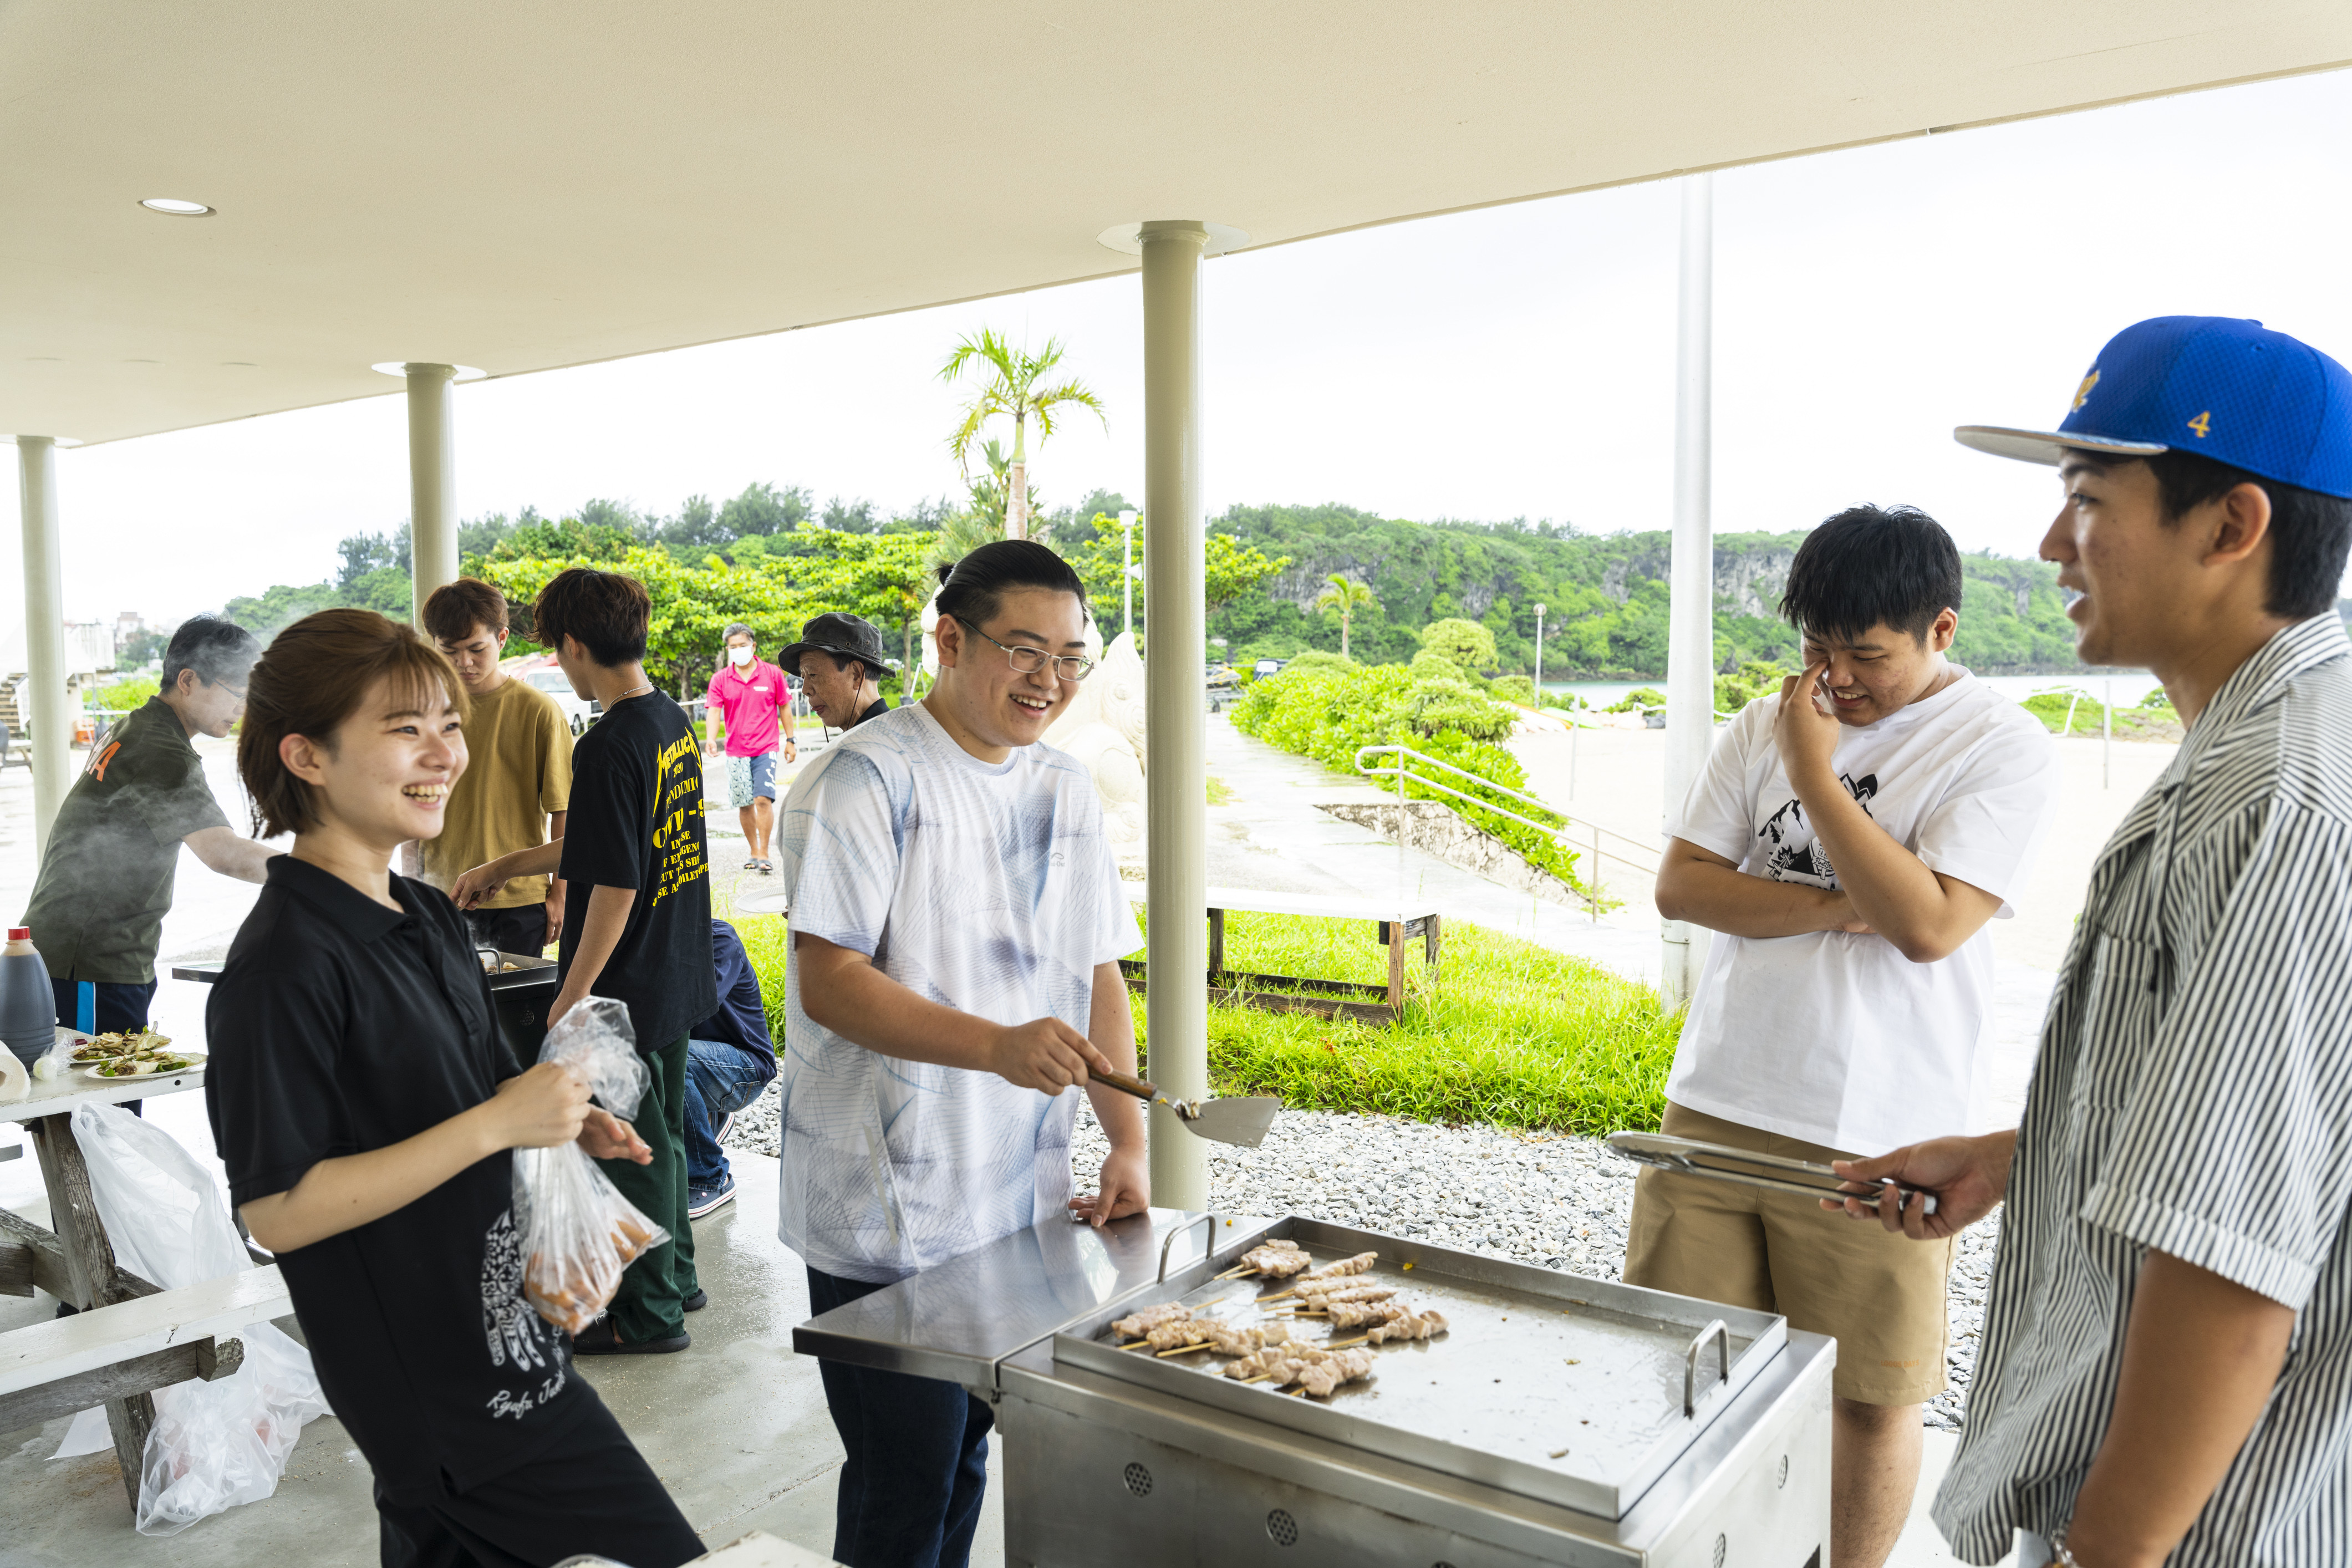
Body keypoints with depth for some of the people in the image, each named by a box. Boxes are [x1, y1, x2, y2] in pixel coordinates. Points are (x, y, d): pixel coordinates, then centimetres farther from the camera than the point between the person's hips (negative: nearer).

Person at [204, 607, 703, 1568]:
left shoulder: (429, 919, 8)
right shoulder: (284, 964, -20)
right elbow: (278, 1212, -21)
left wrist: (562, 1119, 1)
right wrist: (500, 1123, -24)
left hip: (495, 1329, 8)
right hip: (430, 1378, -8)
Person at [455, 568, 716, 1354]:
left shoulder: (609, 746, -23)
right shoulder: (673, 721, 5)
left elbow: (615, 888, -23)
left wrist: (569, 1001, -16)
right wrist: (505, 867, 23)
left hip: (625, 992, -9)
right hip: (677, 977, 9)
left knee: (630, 1148, 7)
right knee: (661, 1135, 22)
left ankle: (649, 1314, 22)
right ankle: (675, 1277, 38)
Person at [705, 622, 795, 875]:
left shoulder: (772, 674, 0)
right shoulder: (720, 680, 2)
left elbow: (784, 707, 8)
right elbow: (715, 711, -6)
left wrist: (790, 740, 7)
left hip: (766, 748, -2)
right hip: (736, 751, 2)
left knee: (764, 799, -13)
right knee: (744, 804, 7)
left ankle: (764, 854, -7)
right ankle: (754, 853, 21)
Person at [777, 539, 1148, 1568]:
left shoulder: (1067, 794, 8)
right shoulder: (868, 779, -13)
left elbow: (1097, 974, 11)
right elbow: (828, 981, -20)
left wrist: (1127, 1142, 1)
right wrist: (997, 1046, -32)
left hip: (1021, 1209, 6)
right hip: (886, 1221, -6)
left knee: (966, 1458, 19)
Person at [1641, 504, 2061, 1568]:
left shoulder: (2005, 749, -6)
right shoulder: (1767, 725, 7)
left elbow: (1927, 925, -18)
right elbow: (1678, 885, 0)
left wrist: (1816, 777, -13)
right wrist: (1841, 906, -12)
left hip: (1877, 1139, -4)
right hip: (1716, 1106, 4)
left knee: (1874, 1394, 9)